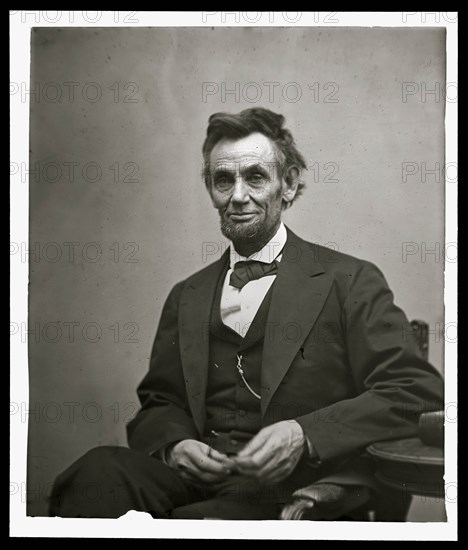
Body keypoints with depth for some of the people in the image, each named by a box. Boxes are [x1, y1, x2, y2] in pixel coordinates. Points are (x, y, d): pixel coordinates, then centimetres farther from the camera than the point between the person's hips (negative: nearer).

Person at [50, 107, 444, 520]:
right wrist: (173, 445, -5)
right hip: (195, 477, 4)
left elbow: (419, 393, -6)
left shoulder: (349, 282, 2)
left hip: (294, 486, -3)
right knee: (97, 473, -27)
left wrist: (305, 435, -19)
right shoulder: (186, 298, 18)